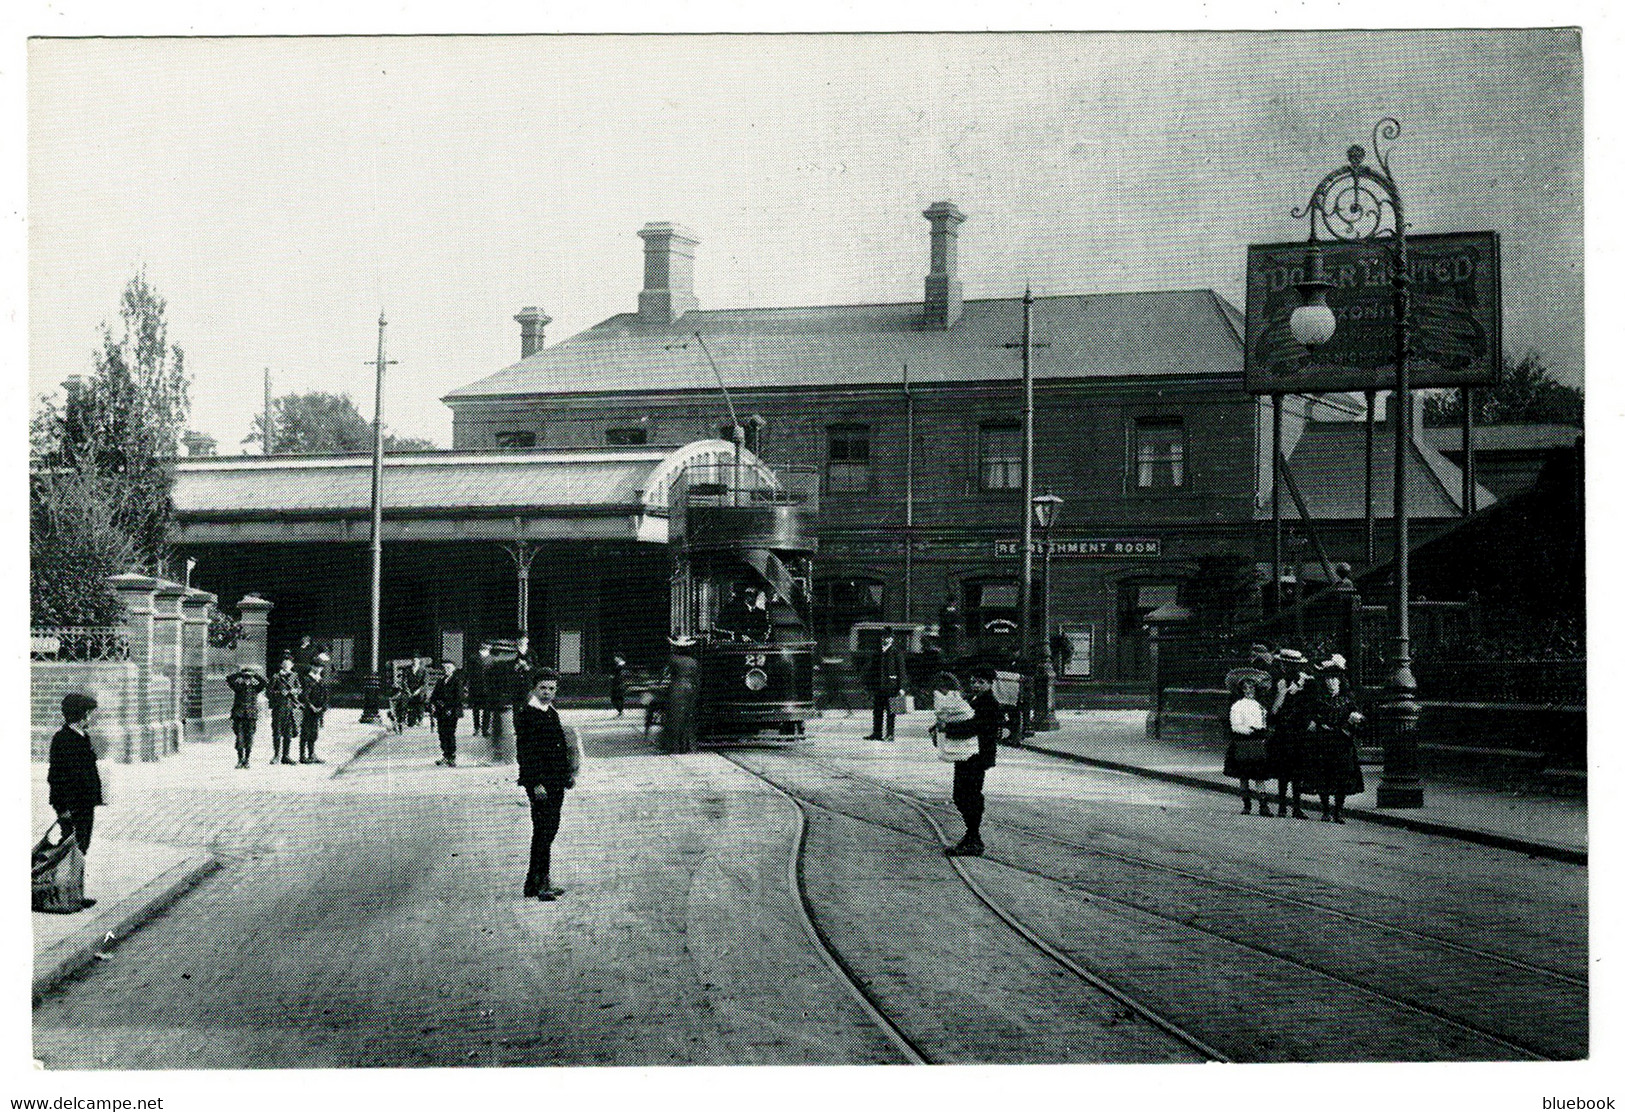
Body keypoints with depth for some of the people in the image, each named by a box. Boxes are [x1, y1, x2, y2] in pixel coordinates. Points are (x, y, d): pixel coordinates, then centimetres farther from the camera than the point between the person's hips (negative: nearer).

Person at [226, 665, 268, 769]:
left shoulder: (255, 688, 9)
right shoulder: (238, 687, 8)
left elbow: (264, 682, -6)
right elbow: (228, 679, -6)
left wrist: (254, 674, -11)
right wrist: (239, 673, -12)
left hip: (251, 717, 0)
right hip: (239, 716, 0)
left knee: (249, 740, -3)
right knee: (240, 739, -5)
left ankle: (246, 760, 6)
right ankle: (240, 760, 3)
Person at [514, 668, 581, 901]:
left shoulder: (552, 712, 15)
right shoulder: (525, 714, -12)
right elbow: (525, 751, -16)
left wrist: (568, 775, 16)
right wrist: (536, 783, -20)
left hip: (556, 781, 9)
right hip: (539, 782, -9)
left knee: (549, 829, 12)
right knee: (544, 831, -9)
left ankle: (534, 882, 19)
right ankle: (540, 884, -5)